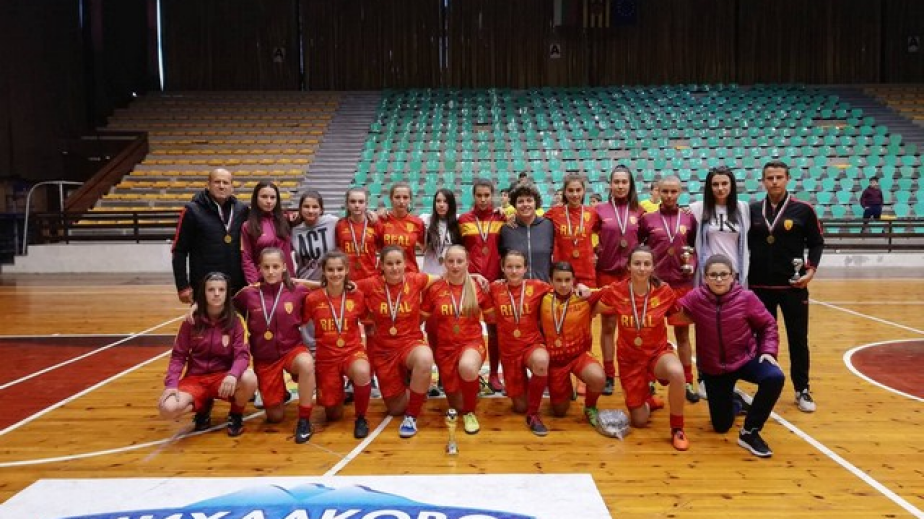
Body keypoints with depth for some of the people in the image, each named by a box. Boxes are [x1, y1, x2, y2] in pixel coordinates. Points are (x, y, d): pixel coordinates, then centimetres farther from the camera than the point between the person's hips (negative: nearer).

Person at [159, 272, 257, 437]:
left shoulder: (235, 320, -7)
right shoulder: (191, 321, -3)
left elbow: (242, 355, -14)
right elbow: (178, 355, -1)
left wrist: (233, 375, -36)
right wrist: (171, 384, -17)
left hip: (223, 377, -1)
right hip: (195, 378, 1)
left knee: (249, 379, -35)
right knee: (167, 408, -29)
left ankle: (236, 415, 0)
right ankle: (203, 408, 8)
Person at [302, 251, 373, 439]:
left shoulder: (357, 296, -6)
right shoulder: (312, 298, -8)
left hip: (353, 351, -1)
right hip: (326, 357, 1)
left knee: (362, 372, -38)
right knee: (333, 415, 5)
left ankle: (361, 418, -11)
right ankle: (339, 392, 42)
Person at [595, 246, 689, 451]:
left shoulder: (664, 291, -15)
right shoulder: (615, 292, -15)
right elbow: (592, 312, 2)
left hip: (658, 352, -1)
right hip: (629, 358, 1)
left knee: (676, 372, -39)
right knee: (639, 421, 6)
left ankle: (677, 428, -14)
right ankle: (647, 400, 46)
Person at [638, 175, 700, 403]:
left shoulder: (689, 218, 5)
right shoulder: (647, 219, 0)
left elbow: (697, 246, 12)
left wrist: (692, 263, -6)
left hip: (682, 284, 1)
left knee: (683, 334, 9)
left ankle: (688, 383, 18)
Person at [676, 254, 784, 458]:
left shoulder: (746, 297, -15)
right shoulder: (695, 298, -15)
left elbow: (767, 325, -3)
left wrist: (768, 351, -13)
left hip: (746, 359, 0)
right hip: (712, 368, 1)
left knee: (775, 378, -34)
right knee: (721, 426, 7)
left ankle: (750, 432, -14)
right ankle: (735, 401, 46)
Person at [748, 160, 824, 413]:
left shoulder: (803, 209, -2)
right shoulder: (752, 210, 4)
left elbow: (817, 242, 4)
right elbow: (745, 243, 9)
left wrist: (811, 269, -9)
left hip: (793, 285, -2)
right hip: (760, 286, 2)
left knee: (798, 339, 5)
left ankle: (802, 390, 18)